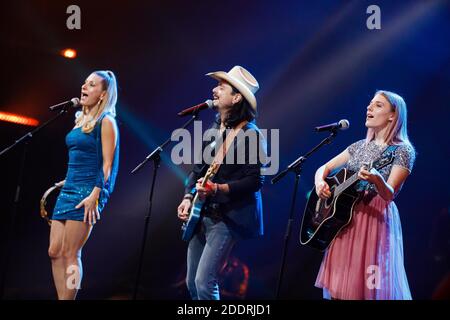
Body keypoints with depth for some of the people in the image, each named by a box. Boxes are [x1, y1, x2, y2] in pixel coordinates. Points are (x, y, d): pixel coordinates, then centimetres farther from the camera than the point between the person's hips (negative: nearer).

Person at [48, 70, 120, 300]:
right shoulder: (81, 119, 17)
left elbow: (107, 163, -13)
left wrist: (95, 195, -21)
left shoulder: (105, 121, -6)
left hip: (87, 192, -9)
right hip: (69, 190, 9)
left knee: (70, 254, -8)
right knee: (55, 252, 6)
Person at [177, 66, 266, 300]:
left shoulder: (249, 133, -12)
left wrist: (218, 189, -26)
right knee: (192, 282, 13)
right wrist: (188, 198, 2)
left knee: (204, 282, -14)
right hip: (202, 215, 8)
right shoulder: (212, 130, 11)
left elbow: (255, 180, -16)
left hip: (227, 217, -8)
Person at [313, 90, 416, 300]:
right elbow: (324, 168, 17)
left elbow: (388, 195, -16)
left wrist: (377, 180, -36)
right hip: (345, 216, 6)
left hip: (377, 218, -6)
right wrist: (320, 182, -5)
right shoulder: (360, 146, 13)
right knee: (339, 286, 4)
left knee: (367, 287, -7)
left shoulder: (403, 150, -5)